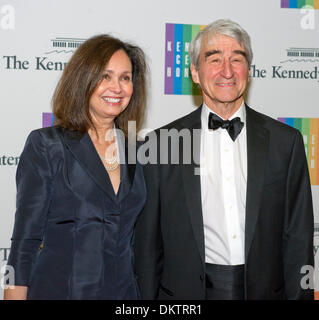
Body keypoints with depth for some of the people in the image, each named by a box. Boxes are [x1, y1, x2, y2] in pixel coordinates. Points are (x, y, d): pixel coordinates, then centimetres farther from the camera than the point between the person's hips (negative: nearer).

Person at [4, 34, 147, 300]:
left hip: (123, 290, 4)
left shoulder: (136, 152, 7)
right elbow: (25, 240, -8)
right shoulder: (46, 146, -7)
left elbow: (136, 239, 12)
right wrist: (16, 294, -13)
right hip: (58, 290, -4)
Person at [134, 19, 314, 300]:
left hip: (264, 289, 1)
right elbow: (147, 242, 0)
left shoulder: (285, 141, 1)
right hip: (187, 290, -1)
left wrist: (299, 295, -3)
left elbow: (297, 237, 2)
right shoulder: (162, 142, -2)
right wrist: (147, 303, -2)